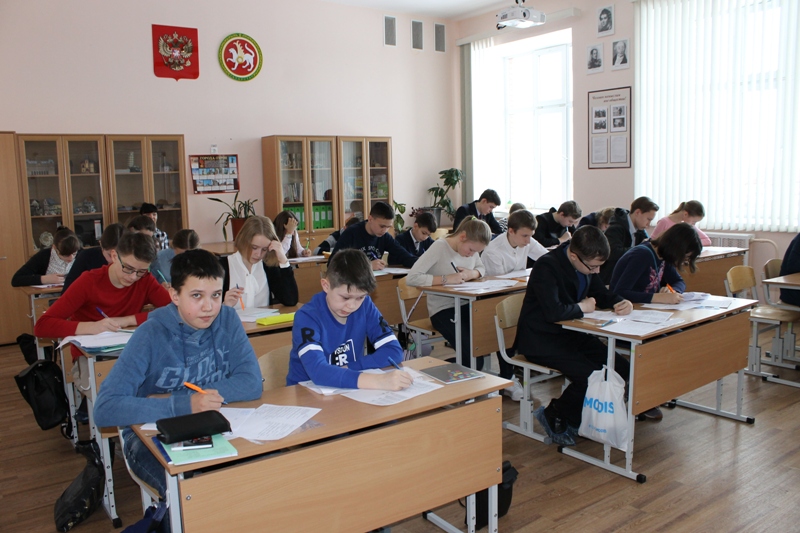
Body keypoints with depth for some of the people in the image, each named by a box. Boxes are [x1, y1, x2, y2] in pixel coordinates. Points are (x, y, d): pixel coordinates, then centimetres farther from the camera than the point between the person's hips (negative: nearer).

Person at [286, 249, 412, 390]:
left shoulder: (365, 306, -6)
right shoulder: (307, 316, -19)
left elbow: (394, 351, -8)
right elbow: (318, 371, -32)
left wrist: (349, 367, -19)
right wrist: (377, 381, -42)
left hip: (348, 392, 3)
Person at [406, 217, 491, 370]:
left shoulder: (471, 247, 5)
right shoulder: (440, 247, -15)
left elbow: (482, 269, 19)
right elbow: (411, 278, -21)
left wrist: (473, 273, -5)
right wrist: (445, 279, -26)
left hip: (466, 306, 7)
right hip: (442, 310, -7)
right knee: (473, 353, -25)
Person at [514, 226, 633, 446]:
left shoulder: (586, 265, 5)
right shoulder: (547, 266, -22)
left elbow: (603, 294, 19)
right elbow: (553, 312, -33)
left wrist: (621, 303, -4)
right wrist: (582, 307, -15)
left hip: (571, 333, 9)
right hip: (541, 340, -8)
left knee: (620, 368, -8)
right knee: (589, 375, -26)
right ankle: (554, 417, 1)